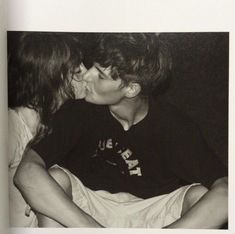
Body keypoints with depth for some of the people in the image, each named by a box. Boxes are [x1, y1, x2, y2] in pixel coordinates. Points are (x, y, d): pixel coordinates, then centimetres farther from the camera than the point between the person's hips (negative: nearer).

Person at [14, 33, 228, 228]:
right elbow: (28, 172, -29)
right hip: (87, 209, 1)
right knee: (54, 178, -28)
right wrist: (93, 228, -38)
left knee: (205, 195, -27)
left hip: (152, 211, 0)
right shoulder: (78, 113, -17)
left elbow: (225, 187, -25)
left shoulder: (172, 125, -18)